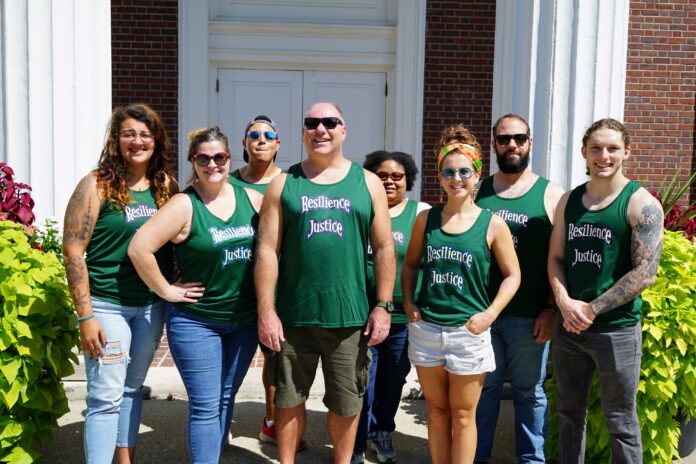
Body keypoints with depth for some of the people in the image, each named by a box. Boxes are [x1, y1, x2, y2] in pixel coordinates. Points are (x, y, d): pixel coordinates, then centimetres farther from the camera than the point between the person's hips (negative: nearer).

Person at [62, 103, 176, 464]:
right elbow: (73, 250, -11)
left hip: (151, 306, 5)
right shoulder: (97, 185, -9)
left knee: (132, 390, 16)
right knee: (106, 399, -2)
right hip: (107, 307, -5)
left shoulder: (166, 186, 4)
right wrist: (85, 316, -14)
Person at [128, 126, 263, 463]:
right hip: (196, 322, -5)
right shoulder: (184, 205, -12)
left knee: (226, 398, 16)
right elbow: (139, 248, -18)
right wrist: (166, 291, -13)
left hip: (245, 319, 5)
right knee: (205, 406, -1)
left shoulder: (251, 199, 2)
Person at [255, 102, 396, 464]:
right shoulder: (284, 184, 5)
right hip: (293, 315, 0)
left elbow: (384, 248, 5)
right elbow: (267, 250, 0)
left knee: (346, 403, 11)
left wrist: (383, 305, -1)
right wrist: (266, 311, -7)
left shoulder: (368, 183, 6)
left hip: (351, 317, 0)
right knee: (289, 398, 12)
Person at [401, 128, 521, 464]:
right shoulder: (426, 218, 2)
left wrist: (490, 314, -11)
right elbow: (410, 263, 12)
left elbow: (512, 275, -1)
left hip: (468, 331, -2)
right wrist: (408, 302, -2)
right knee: (437, 410, 15)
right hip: (426, 328, 3)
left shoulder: (492, 224, -5)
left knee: (463, 414, 8)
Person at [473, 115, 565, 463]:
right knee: (483, 388, 11)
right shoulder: (477, 191, 7)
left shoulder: (551, 195, 1)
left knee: (529, 392, 11)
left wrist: (551, 309, -7)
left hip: (529, 317, -2)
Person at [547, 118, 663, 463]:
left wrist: (592, 309, -15)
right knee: (569, 413, 17)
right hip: (568, 326, 5)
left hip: (617, 329, -5)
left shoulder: (641, 204, -9)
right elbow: (555, 258, 8)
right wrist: (565, 303, -10)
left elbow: (645, 273, -14)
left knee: (620, 422, 7)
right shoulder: (568, 201, 7)